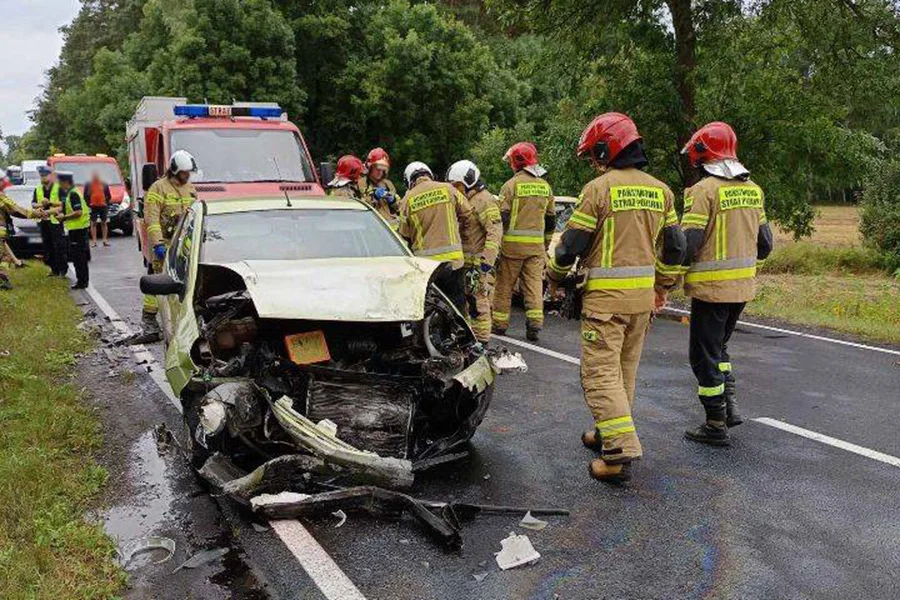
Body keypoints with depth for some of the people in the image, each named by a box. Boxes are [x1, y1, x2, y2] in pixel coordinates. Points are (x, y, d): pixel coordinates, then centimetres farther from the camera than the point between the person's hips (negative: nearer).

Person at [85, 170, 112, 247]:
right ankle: (94, 241, 2)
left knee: (104, 223, 7)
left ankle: (105, 240, 13)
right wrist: (88, 203, -4)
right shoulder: (88, 184, 4)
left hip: (103, 206, 1)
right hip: (93, 206, -1)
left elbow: (109, 196, 11)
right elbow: (85, 196, 5)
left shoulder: (104, 184, 7)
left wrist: (106, 202, 0)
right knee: (93, 223, 0)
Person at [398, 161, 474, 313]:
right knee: (457, 305, 10)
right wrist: (464, 236, 24)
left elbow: (404, 235, 4)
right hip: (453, 259, 0)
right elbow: (467, 213, 9)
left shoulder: (407, 199, 1)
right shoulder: (448, 189, 2)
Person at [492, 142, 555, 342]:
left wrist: (495, 243, -5)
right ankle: (534, 324, -1)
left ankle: (499, 323, 15)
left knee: (505, 285, 7)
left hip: (513, 243, -4)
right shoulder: (545, 186, 10)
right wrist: (546, 243, 23)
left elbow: (502, 217, -10)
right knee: (534, 285, 6)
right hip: (537, 245, 4)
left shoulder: (511, 185, -8)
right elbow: (551, 219, 15)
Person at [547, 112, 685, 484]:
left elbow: (572, 244, -9)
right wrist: (663, 286, 25)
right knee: (626, 369, 17)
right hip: (643, 294, 7)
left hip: (605, 295, -7)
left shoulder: (599, 189, -11)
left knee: (600, 373, -4)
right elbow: (674, 247, 13)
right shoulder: (660, 191, 9)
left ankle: (621, 450, -11)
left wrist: (554, 278, 8)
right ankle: (609, 433, 31)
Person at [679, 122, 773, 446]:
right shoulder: (753, 189, 8)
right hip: (743, 286, 7)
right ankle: (730, 403, 17)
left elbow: (688, 244, -19)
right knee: (718, 346, 25)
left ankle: (716, 425, 12)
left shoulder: (704, 190, -15)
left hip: (711, 287, -7)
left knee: (705, 356, 5)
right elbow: (765, 243, 12)